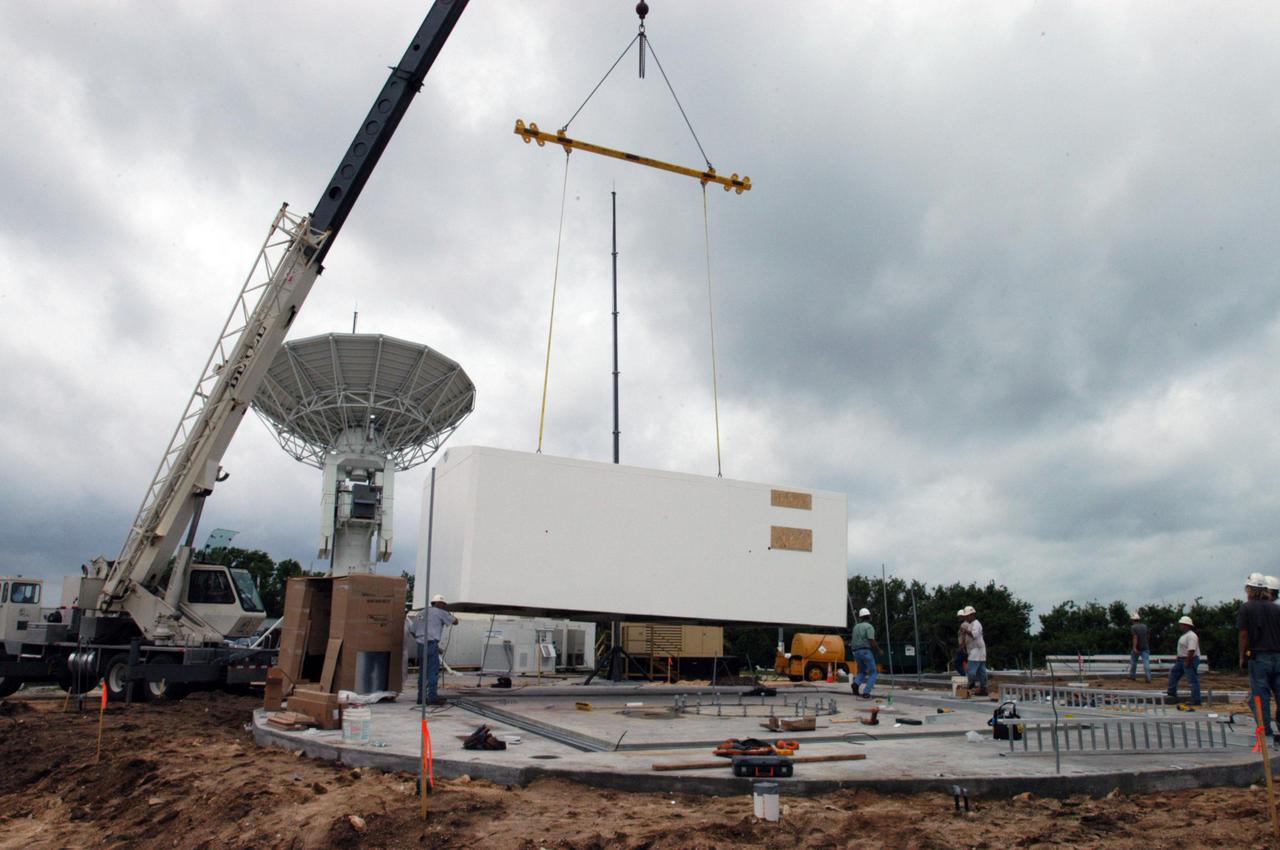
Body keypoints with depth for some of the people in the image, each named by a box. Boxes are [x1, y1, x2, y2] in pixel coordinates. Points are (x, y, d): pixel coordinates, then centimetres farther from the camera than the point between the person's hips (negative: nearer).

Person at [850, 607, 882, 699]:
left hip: (856, 652, 7)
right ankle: (866, 693, -9)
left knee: (863, 672, 23)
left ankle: (855, 684, -6)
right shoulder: (869, 627, -7)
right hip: (866, 651, -7)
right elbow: (872, 642, -15)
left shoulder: (856, 627, 16)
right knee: (873, 673, 5)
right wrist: (879, 650, 2)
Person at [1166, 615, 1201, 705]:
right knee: (1173, 672, 18)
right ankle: (1172, 694, 25)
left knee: (1193, 681, -6)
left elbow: (1191, 650, -28)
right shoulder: (1185, 635, 14)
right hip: (1183, 659, 11)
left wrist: (1187, 662, -27)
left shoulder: (1191, 636, -20)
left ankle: (1196, 701, -2)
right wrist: (1178, 658, 22)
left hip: (1190, 660, -11)